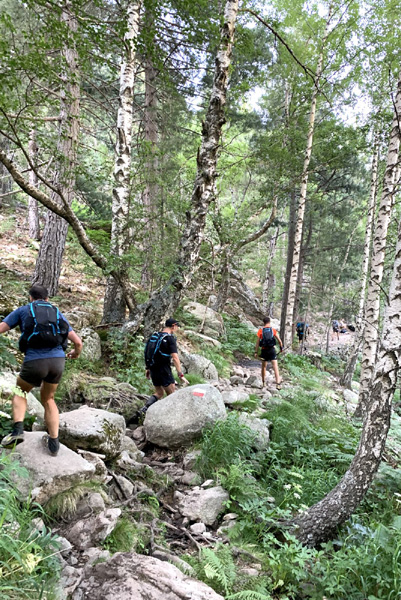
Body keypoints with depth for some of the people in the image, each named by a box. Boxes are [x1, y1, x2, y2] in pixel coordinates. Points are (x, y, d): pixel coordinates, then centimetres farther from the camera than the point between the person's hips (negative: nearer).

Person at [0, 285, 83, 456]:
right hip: (58, 360, 3)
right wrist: (76, 353, 41)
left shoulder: (22, 310, 17)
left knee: (20, 390, 29)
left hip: (34, 361, -2)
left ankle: (17, 429, 10)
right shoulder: (58, 313, 24)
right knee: (48, 399, 27)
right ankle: (53, 442, 24)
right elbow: (78, 341, 18)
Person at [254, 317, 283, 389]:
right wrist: (281, 348, 19)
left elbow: (257, 342, -4)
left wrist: (256, 352, 1)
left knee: (264, 367, 17)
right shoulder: (273, 330, 1)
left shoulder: (260, 330, -1)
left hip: (264, 350, 1)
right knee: (275, 367, -4)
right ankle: (278, 383, -15)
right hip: (272, 350, -1)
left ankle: (263, 383, 27)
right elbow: (279, 341, 3)